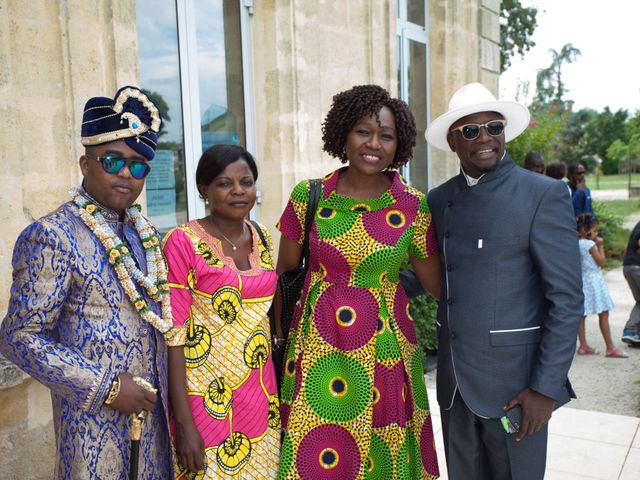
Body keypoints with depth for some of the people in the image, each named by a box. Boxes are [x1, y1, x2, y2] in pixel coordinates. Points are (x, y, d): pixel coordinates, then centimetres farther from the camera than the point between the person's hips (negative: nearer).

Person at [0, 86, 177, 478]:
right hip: (93, 416, -6)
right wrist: (107, 387, -18)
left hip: (151, 409, 6)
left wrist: (164, 388, 5)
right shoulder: (53, 235, -15)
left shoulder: (142, 232, 5)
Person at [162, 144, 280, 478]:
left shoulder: (261, 237, 5)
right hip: (208, 397, -5)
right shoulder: (183, 242, -14)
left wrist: (272, 393, 13)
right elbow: (174, 334, -15)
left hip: (260, 396, 6)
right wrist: (184, 423, -17)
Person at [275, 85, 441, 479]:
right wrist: (279, 333, 5)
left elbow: (438, 284, 5)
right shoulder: (309, 195, -3)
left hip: (383, 348, 0)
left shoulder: (413, 205, -4)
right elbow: (285, 271, 5)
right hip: (317, 345, 0)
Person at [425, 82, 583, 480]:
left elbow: (567, 298, -12)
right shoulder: (439, 200, 6)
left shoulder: (544, 195, -10)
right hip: (454, 380, 5)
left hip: (514, 380, -5)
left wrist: (546, 387, -14)